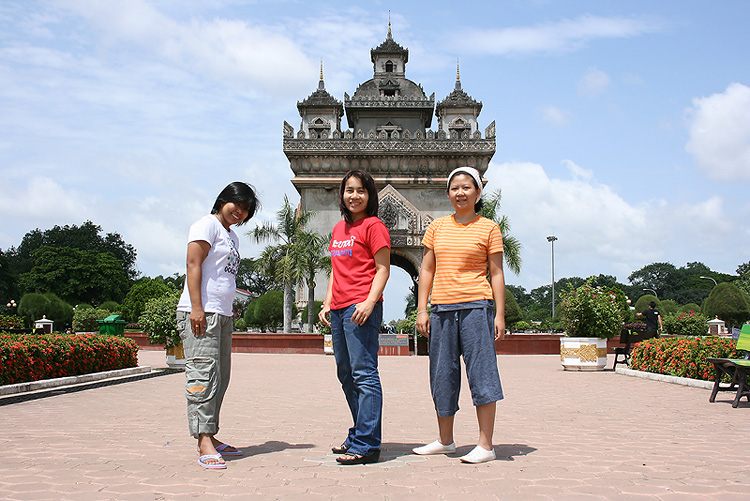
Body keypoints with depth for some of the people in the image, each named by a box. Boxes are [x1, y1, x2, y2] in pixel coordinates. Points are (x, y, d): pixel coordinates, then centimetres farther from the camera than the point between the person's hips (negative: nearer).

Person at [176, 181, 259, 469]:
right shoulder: (208, 225, -3)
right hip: (201, 313, -10)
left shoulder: (233, 237, 24)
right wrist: (197, 308, -21)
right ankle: (204, 441, -16)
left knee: (219, 378, 10)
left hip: (222, 315, 10)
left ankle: (210, 439, 16)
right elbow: (193, 265, -13)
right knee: (203, 375, -13)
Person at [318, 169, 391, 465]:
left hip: (361, 309, -9)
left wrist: (370, 302, -20)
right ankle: (359, 435, 25)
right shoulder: (339, 229, 20)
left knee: (364, 374, -9)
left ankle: (366, 446, -7)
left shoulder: (373, 226, -3)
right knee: (346, 374, 14)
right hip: (338, 310, 9)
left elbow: (383, 268, -9)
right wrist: (327, 302, 16)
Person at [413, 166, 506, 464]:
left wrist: (500, 314, -5)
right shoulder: (437, 227, 12)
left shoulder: (488, 228, 4)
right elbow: (427, 271, 12)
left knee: (481, 373, -4)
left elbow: (496, 273, 2)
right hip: (442, 308, 4)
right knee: (442, 375, 10)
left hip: (476, 306, -4)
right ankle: (445, 441, 24)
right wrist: (421, 310, 5)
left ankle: (485, 445, 2)